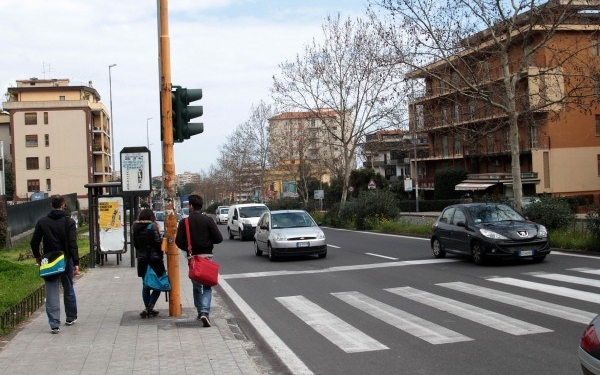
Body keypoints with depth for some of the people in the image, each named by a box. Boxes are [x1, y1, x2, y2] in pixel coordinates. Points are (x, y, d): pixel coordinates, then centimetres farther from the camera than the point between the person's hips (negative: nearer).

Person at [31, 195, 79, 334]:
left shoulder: (42, 222, -1)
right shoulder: (69, 222, -8)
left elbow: (34, 242, 2)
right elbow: (72, 244, -15)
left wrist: (38, 257, 18)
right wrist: (76, 263, -14)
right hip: (66, 261, 0)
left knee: (52, 293, 1)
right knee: (68, 290, 17)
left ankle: (54, 324, -5)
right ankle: (71, 317, 30)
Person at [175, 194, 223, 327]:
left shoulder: (184, 222, -3)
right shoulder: (208, 220, -5)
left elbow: (179, 241, -7)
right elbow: (219, 238, -8)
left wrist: (188, 249, 12)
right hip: (207, 256, -1)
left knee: (196, 286, 18)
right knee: (207, 286, 3)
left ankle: (200, 311, 22)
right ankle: (205, 311, -15)